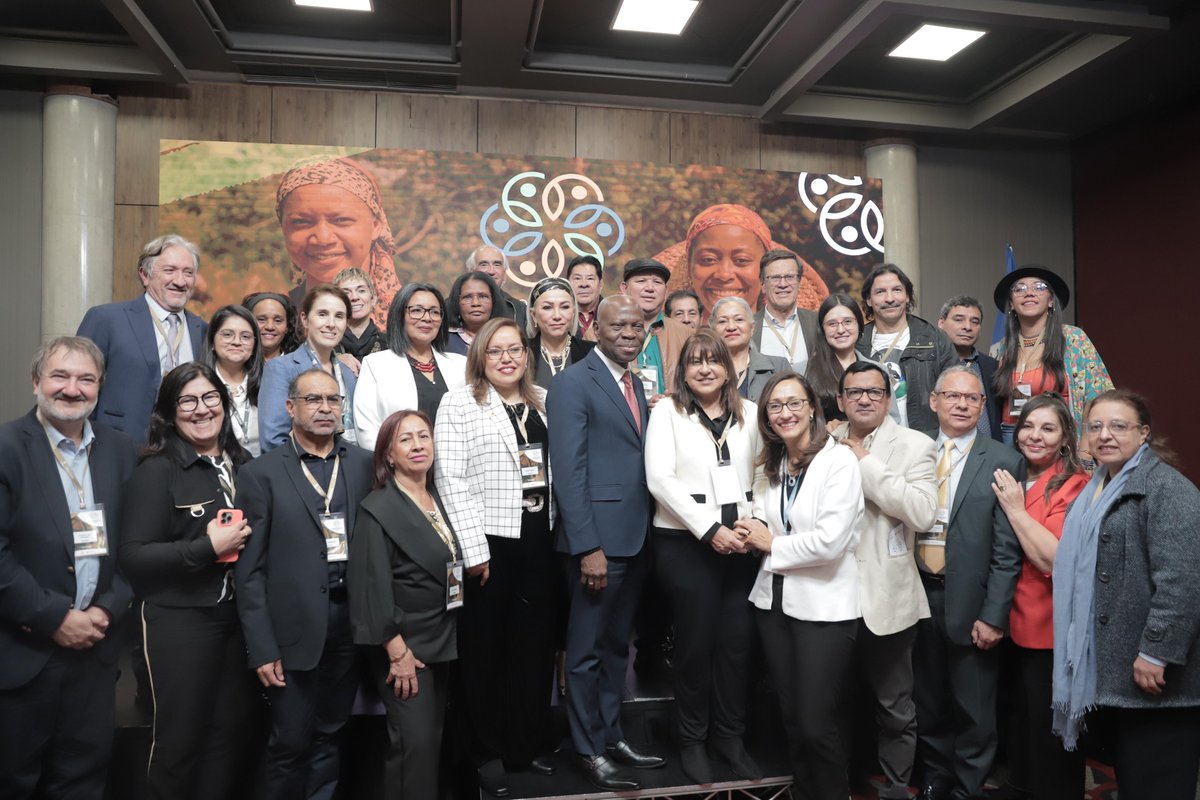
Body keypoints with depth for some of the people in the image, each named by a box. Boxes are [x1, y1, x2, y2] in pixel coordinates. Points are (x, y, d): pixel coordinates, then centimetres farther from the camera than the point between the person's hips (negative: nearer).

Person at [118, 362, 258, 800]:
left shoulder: (243, 465, 7)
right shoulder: (155, 471, -7)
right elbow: (133, 556, -12)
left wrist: (245, 541, 0)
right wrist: (207, 548, -19)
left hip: (239, 615, 5)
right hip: (179, 620, -4)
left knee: (235, 731, 11)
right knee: (180, 738, 6)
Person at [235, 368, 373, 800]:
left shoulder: (364, 465, 5)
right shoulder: (261, 474, -2)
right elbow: (250, 570, -4)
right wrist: (261, 648, -8)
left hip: (350, 620, 3)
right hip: (294, 629, -2)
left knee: (330, 736, 15)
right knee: (290, 742, 8)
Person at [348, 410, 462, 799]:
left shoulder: (440, 501, 7)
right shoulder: (377, 509, -13)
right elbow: (373, 588, -17)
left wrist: (450, 638, 12)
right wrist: (398, 652, -18)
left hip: (443, 643, 7)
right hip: (405, 647, -6)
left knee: (433, 741, 14)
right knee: (415, 745, -5)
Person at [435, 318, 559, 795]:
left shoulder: (546, 401, 11)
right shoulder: (459, 403, -4)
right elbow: (451, 480, -11)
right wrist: (473, 549, -16)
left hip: (540, 540, 5)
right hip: (489, 542, -4)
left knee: (535, 646, 13)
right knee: (484, 649, 8)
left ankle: (527, 745, 30)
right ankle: (488, 752, 24)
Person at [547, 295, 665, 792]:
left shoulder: (635, 385, 14)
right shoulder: (574, 383, -10)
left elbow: (640, 460, 13)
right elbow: (568, 470, -16)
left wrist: (645, 532, 6)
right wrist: (588, 547, -20)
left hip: (634, 537, 8)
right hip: (597, 540, -8)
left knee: (617, 645, 19)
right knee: (588, 650, 7)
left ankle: (611, 735, 34)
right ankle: (589, 751, 22)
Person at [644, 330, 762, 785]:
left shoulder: (749, 413, 10)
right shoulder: (667, 412, -1)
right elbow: (660, 479, -11)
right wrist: (710, 529, -16)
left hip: (740, 542, 3)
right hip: (685, 542, -3)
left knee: (736, 640, 8)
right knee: (696, 641, 6)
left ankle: (729, 736, 27)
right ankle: (692, 740, 25)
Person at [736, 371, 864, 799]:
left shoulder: (839, 460, -12)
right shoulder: (767, 467, 10)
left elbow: (831, 540, -20)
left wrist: (773, 545, -9)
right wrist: (751, 534, -8)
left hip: (823, 607, -6)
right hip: (774, 601, 6)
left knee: (816, 724, -2)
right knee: (790, 717, 16)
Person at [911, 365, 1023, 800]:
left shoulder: (1004, 462, -6)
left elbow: (1006, 550, -9)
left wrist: (994, 616, -12)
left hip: (969, 602, -3)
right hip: (919, 595, 3)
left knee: (973, 710, 11)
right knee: (928, 703, 18)